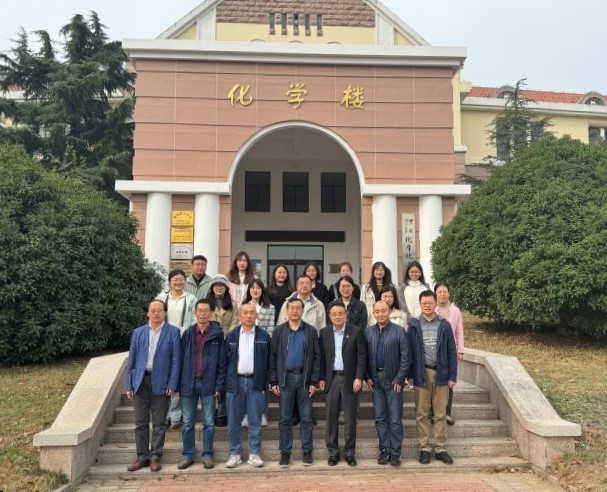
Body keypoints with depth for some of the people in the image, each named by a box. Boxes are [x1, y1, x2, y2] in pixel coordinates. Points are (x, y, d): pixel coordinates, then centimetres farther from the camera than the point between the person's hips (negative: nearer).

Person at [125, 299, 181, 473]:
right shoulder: (138, 333, 9)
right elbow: (131, 360, 9)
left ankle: (155, 457, 15)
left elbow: (176, 360, -3)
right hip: (141, 381, 3)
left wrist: (172, 385, -9)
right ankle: (142, 456, 19)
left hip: (161, 382, -3)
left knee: (159, 423, 4)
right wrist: (129, 385, 4)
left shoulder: (173, 332, 0)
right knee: (140, 422, 8)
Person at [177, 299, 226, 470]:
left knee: (209, 423, 6)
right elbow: (181, 359, 5)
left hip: (208, 383, -2)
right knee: (187, 423, 10)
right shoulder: (188, 334, 4)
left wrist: (219, 385, -6)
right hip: (189, 382, 2)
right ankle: (188, 455, 21)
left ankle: (207, 455, 18)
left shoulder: (217, 334, -2)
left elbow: (221, 362, -2)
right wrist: (178, 384, 1)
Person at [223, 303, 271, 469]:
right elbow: (225, 361, 6)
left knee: (255, 421, 5)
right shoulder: (231, 336, 5)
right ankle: (234, 454, 17)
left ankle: (254, 454, 16)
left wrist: (266, 383, -1)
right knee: (233, 421, 6)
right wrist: (223, 383, 1)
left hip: (255, 382, -1)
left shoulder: (264, 336, 2)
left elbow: (268, 362, 4)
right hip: (235, 382, 1)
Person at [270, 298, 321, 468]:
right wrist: (274, 381, -3)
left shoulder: (311, 331, 1)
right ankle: (285, 452, 16)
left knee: (306, 418, 7)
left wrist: (313, 381, -5)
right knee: (285, 419, 7)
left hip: (304, 378, 0)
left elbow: (316, 357, 1)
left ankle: (307, 451, 18)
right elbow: (273, 357, 2)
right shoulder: (279, 331, 2)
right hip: (285, 378, 0)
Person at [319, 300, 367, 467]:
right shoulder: (324, 333, 5)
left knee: (350, 418, 5)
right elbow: (321, 357, 6)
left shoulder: (356, 331, -2)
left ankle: (349, 452, 17)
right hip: (331, 379, 2)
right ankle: (333, 452, 18)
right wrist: (321, 379, 0)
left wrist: (359, 378, -10)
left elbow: (362, 356, -4)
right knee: (331, 418, 7)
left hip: (350, 379, -2)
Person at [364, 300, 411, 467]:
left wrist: (399, 379, -10)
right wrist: (367, 377, -1)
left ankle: (395, 453, 12)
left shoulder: (399, 331, -6)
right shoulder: (368, 332, 4)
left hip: (393, 380, -3)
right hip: (376, 380, 3)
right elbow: (365, 356, 6)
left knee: (395, 419, 2)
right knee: (380, 418, 10)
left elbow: (406, 356, -7)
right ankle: (384, 450, 21)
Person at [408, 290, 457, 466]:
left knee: (440, 414, 7)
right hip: (421, 373, 0)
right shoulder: (414, 325, 0)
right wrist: (410, 374, -4)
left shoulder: (444, 325, 2)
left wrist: (452, 376, -1)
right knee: (422, 414, 6)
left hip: (441, 373, 1)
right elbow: (409, 351, 1)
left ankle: (441, 449, 17)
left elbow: (451, 351, 3)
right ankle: (424, 448, 16)